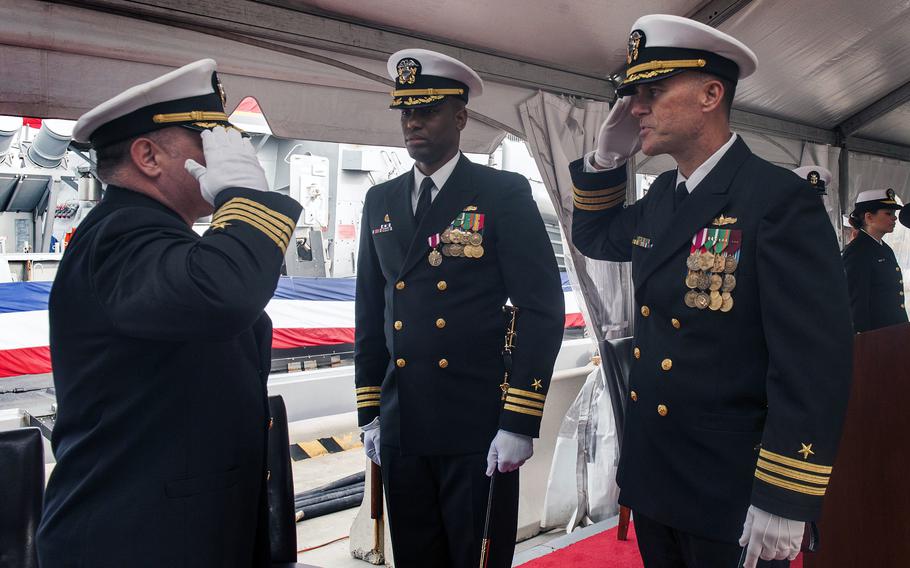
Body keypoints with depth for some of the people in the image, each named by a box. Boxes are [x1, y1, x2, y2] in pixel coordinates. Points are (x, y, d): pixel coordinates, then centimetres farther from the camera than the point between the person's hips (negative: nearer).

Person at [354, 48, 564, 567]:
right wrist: (369, 413, 11)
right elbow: (371, 313, 13)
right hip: (400, 428, 5)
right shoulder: (381, 201, 10)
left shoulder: (505, 193, -5)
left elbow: (542, 307, -9)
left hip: (479, 430, -4)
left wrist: (519, 423, -13)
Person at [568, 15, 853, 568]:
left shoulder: (780, 199, -19)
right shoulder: (662, 196, 5)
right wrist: (606, 158, 4)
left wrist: (783, 504, -20)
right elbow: (595, 238, 22)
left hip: (731, 496, -7)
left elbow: (815, 361, -22)